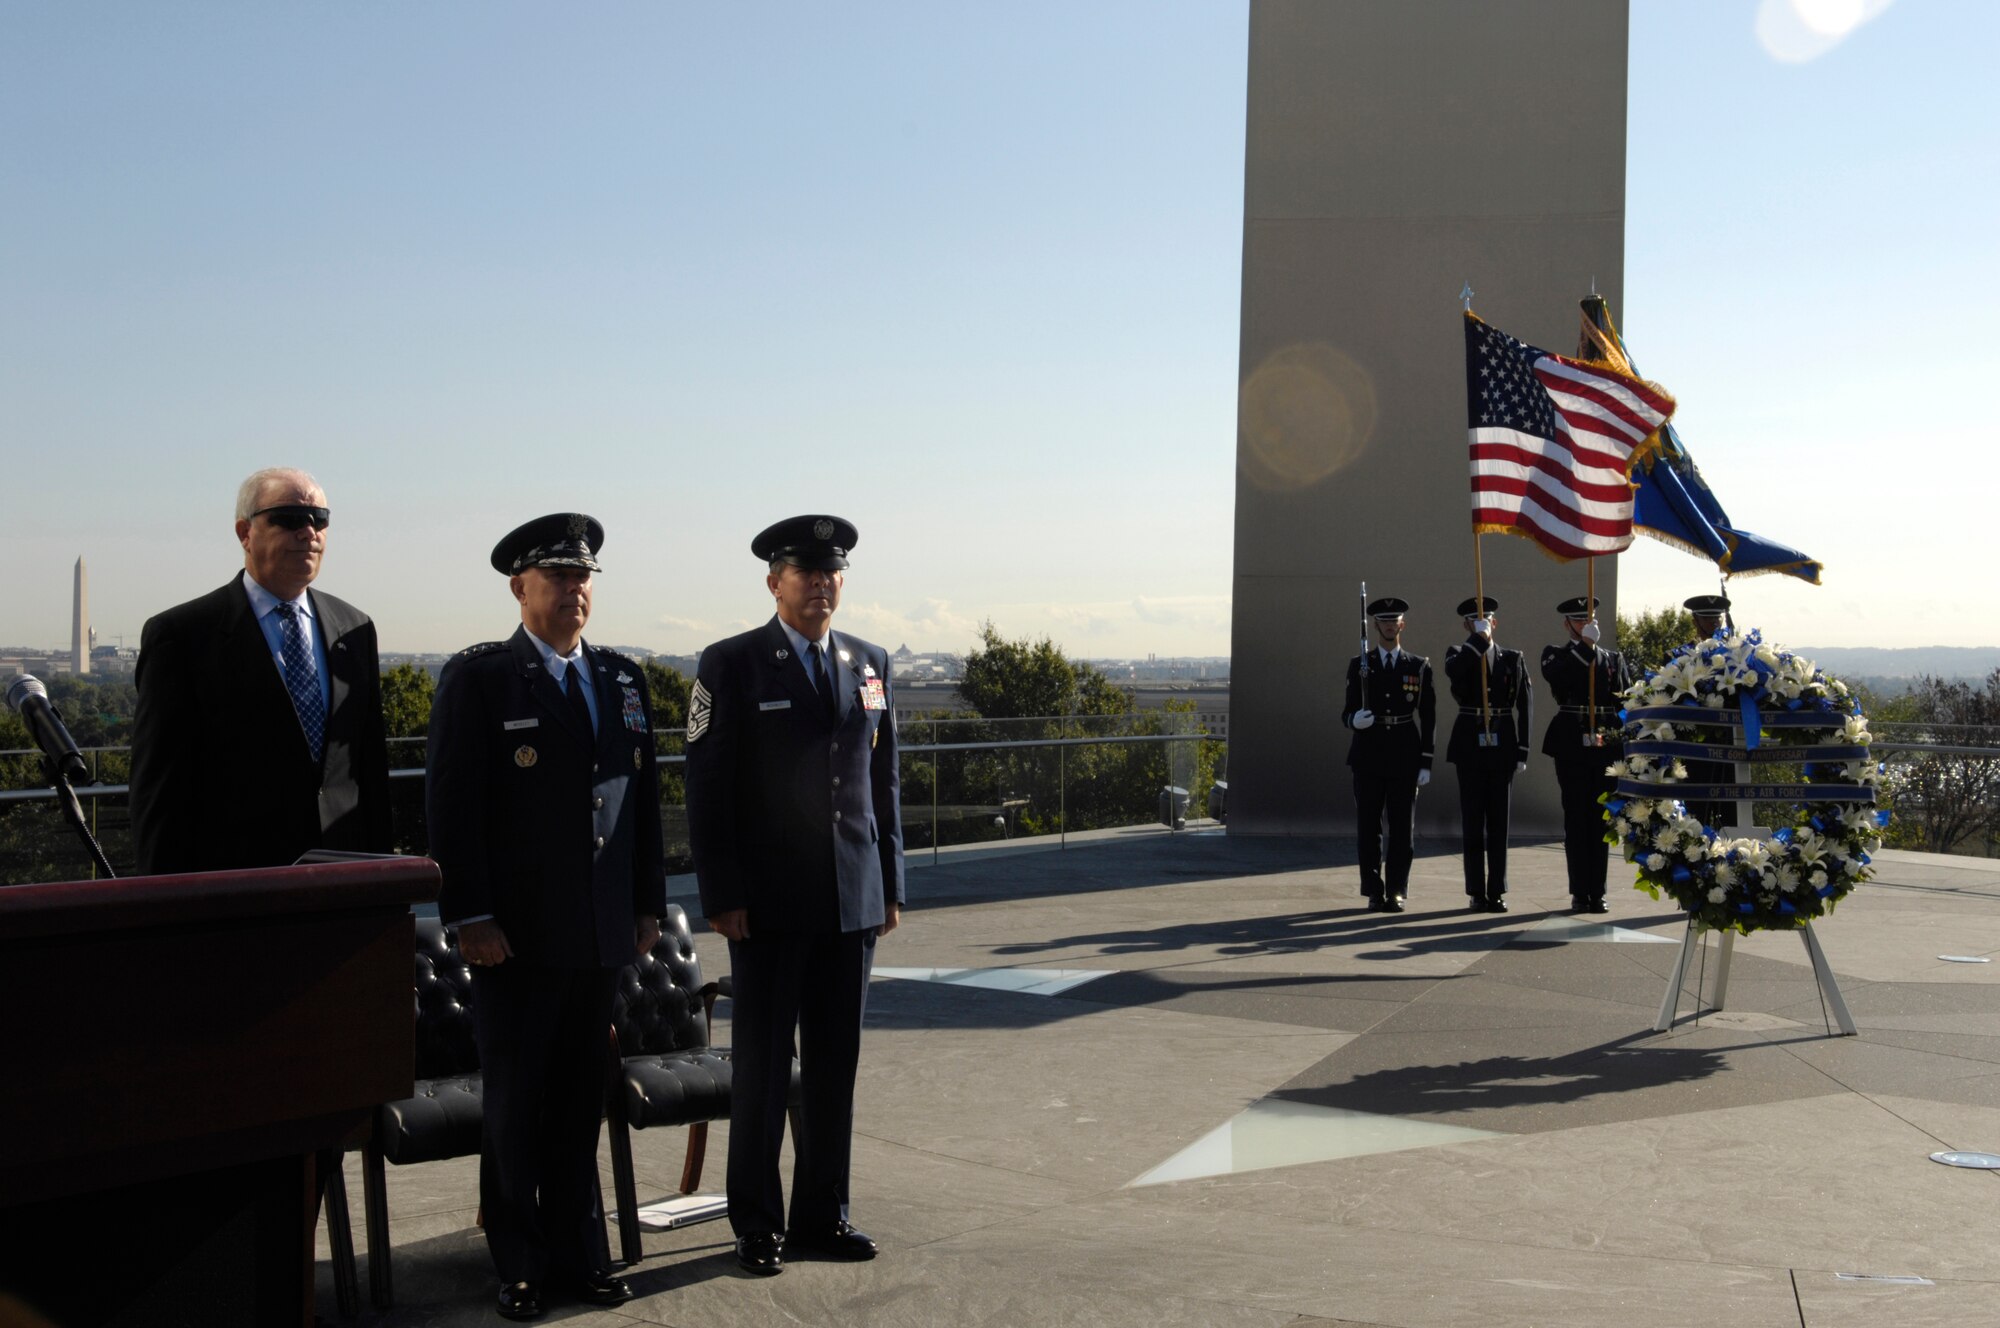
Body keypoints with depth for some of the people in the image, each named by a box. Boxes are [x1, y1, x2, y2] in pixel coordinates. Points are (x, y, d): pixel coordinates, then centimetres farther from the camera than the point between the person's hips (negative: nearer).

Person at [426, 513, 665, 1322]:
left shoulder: (622, 679, 12)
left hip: (601, 935, 5)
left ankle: (578, 1255, 23)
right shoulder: (478, 678, -4)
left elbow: (644, 798, 15)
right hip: (516, 936, -5)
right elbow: (451, 806, -9)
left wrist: (649, 904, 11)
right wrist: (470, 918, -14)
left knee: (580, 1103, 12)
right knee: (514, 1108, 5)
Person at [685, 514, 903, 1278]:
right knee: (762, 1066, 4)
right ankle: (757, 1224, 17)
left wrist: (891, 887, 9)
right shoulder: (731, 665, -4)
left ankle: (822, 1214, 21)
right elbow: (707, 790, -6)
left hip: (853, 900, 4)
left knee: (835, 1064, 10)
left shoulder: (869, 665, 10)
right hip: (769, 905, -4)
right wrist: (722, 896, -11)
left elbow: (883, 782, 12)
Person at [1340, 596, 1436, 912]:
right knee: (1368, 826, 1)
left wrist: (1425, 763, -1)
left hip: (1404, 757, 0)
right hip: (1368, 756, 1)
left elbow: (1428, 719, 5)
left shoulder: (1419, 667, 6)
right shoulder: (1359, 665, 7)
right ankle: (1374, 892, 9)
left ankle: (1397, 892, 6)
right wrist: (1354, 719, -19)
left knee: (1402, 827, 0)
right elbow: (1347, 711, 6)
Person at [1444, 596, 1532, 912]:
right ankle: (1476, 892, 8)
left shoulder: (1513, 659, 7)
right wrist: (1479, 638, -18)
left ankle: (1497, 892, 10)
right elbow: (1453, 671, -22)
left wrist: (1522, 752, -3)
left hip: (1502, 746, 1)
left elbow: (1526, 706, 3)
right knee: (1472, 820, 2)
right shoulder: (1460, 655, 5)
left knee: (1499, 820, 4)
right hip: (1470, 746, -1)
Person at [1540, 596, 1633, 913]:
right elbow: (1553, 675, -18)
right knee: (1576, 819, 0)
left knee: (1601, 819, 4)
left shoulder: (1614, 659, 14)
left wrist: (1622, 741, -3)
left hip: (1607, 748, 2)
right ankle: (1580, 893, 4)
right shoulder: (1556, 655, 6)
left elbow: (1627, 700, 9)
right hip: (1572, 747, -2)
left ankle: (1597, 893, 8)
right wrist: (1585, 646, -21)